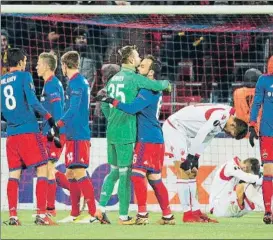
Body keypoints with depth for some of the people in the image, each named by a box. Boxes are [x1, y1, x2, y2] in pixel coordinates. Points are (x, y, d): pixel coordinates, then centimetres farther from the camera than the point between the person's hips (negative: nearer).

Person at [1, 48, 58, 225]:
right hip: (29, 130, -6)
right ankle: (41, 214, -11)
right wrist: (48, 116, -5)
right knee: (43, 169, -2)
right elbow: (32, 101, -13)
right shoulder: (24, 76, -4)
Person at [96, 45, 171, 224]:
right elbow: (158, 86, -9)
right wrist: (167, 83, 13)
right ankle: (124, 216, 1)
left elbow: (104, 104, 17)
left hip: (111, 131, 7)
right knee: (125, 174, -2)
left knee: (114, 171, 16)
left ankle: (101, 208, 8)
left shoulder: (114, 78, 12)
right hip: (126, 133, -7)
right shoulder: (134, 78, -10)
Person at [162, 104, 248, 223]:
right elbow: (200, 135, -26)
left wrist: (194, 159, 0)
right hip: (173, 127, -10)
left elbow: (205, 140, 8)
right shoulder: (222, 114, -24)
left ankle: (195, 211, 12)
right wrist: (191, 158, -20)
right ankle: (188, 213, -11)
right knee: (184, 171, -12)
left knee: (191, 172, 10)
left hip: (185, 132, 10)